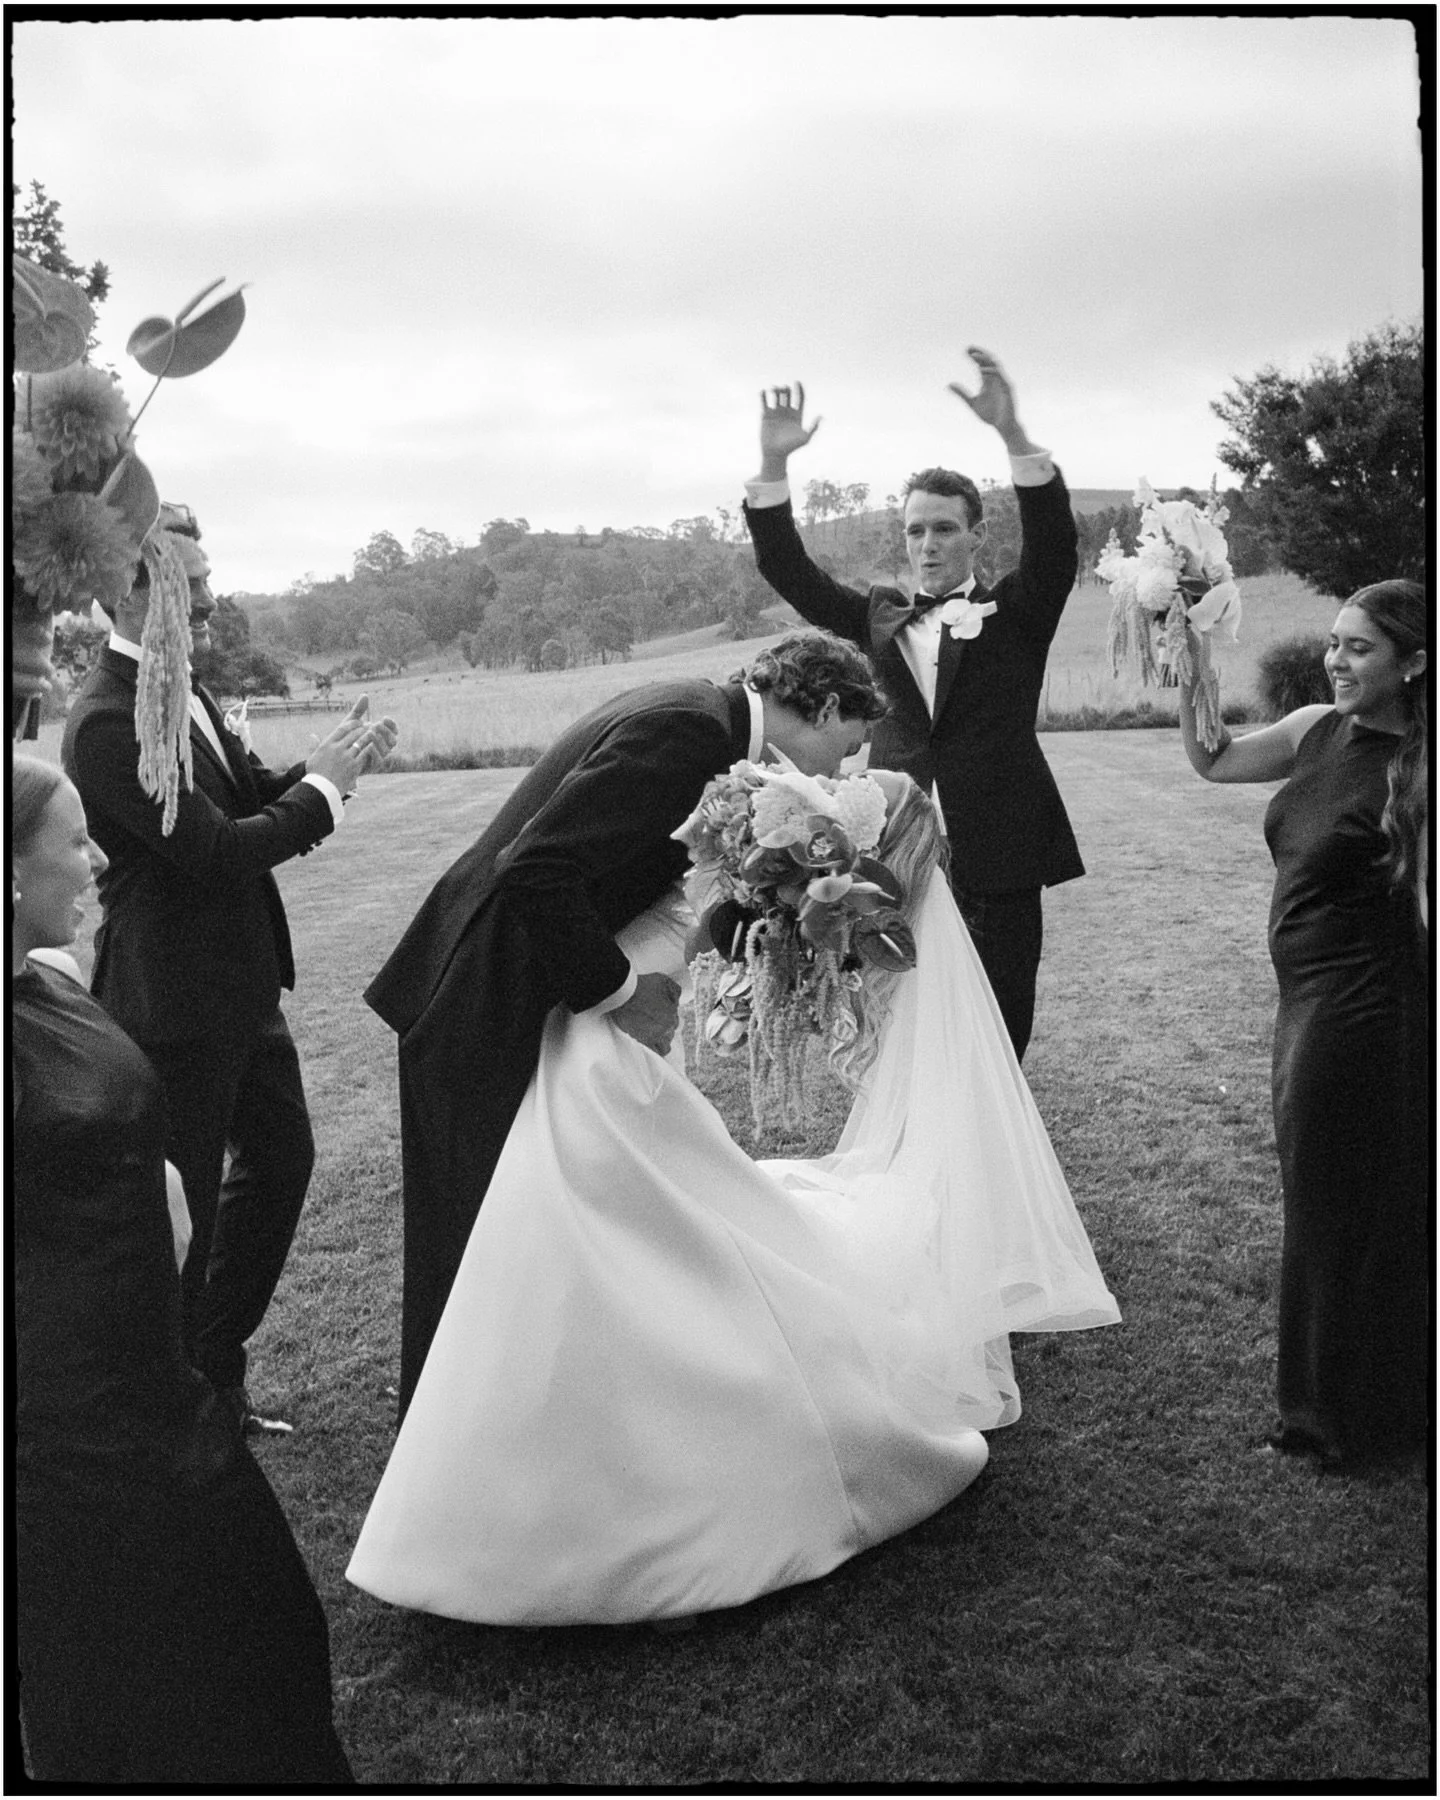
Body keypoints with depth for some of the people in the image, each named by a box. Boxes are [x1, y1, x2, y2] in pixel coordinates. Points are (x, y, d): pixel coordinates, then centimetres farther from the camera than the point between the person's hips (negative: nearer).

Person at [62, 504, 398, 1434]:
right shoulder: (107, 723, -22)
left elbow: (251, 793, 12)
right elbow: (216, 851, -26)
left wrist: (331, 761, -5)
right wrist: (325, 786, -16)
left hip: (239, 986, 10)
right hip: (176, 1001, -10)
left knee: (281, 1158, 20)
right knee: (182, 1204, 5)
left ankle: (215, 1380, 36)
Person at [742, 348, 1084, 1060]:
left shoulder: (1016, 614, 7)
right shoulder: (881, 616, 14)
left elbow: (1053, 544, -11)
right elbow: (787, 570, 7)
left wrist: (1010, 430, -25)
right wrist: (773, 463, -7)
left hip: (996, 867, -2)